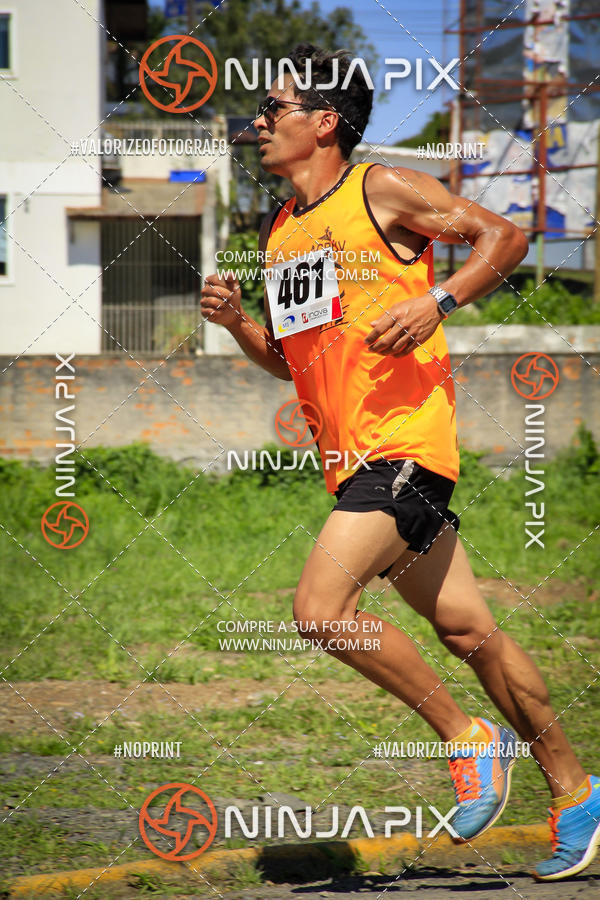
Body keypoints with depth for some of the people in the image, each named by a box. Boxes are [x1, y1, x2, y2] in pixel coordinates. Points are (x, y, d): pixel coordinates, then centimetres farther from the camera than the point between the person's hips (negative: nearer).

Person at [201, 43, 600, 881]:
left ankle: (468, 735, -6)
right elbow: (291, 358, 25)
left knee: (322, 606, -21)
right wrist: (237, 320, 7)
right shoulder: (279, 231, 17)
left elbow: (505, 237, -5)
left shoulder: (381, 189, -5)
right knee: (466, 629, 10)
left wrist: (436, 303, -18)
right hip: (350, 457, 8)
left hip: (405, 441, -8)